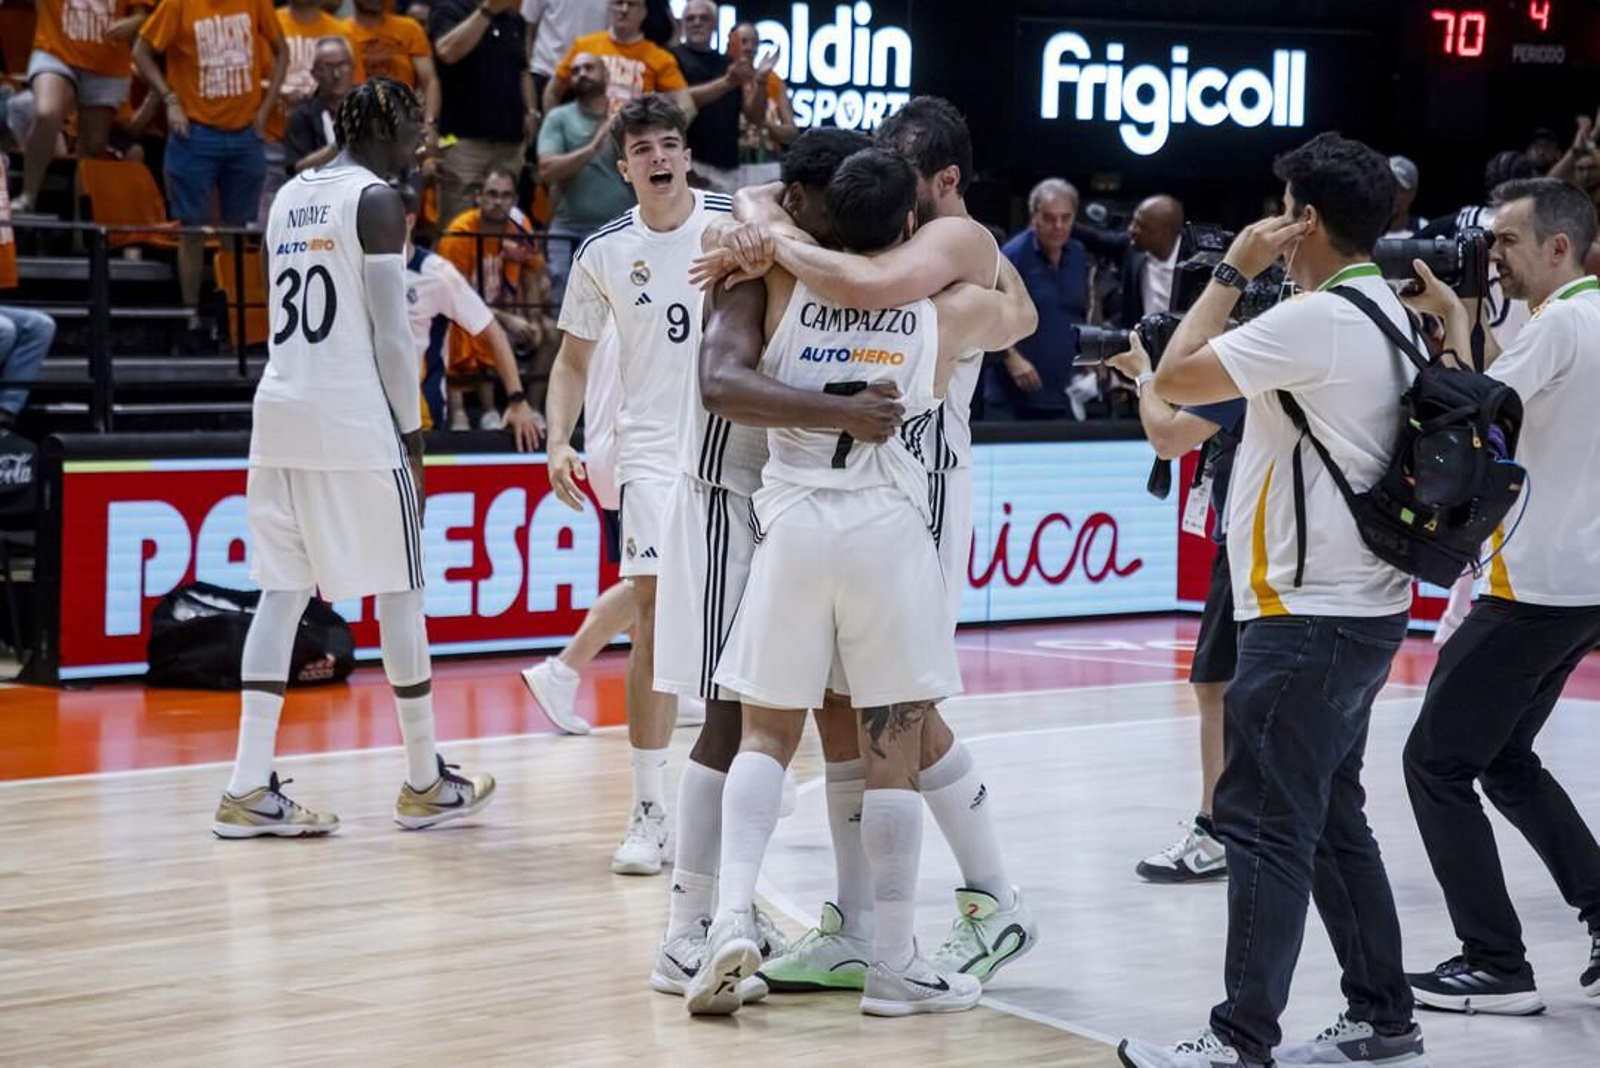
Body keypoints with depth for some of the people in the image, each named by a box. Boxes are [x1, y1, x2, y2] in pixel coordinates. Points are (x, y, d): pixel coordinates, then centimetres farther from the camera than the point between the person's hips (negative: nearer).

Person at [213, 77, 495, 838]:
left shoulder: (289, 196, 16)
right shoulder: (376, 198, -8)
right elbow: (390, 331, -12)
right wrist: (412, 434, -6)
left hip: (281, 410, 7)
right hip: (354, 417, -7)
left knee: (282, 593, 5)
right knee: (397, 595, 3)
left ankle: (250, 790, -2)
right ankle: (426, 783, 12)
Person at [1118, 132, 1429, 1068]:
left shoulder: (1317, 321, -18)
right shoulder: (1389, 315, 12)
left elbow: (1176, 378, -16)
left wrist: (1234, 271, -6)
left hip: (1308, 618, -10)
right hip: (1362, 605, 10)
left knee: (1266, 823, -6)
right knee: (1333, 817, 16)